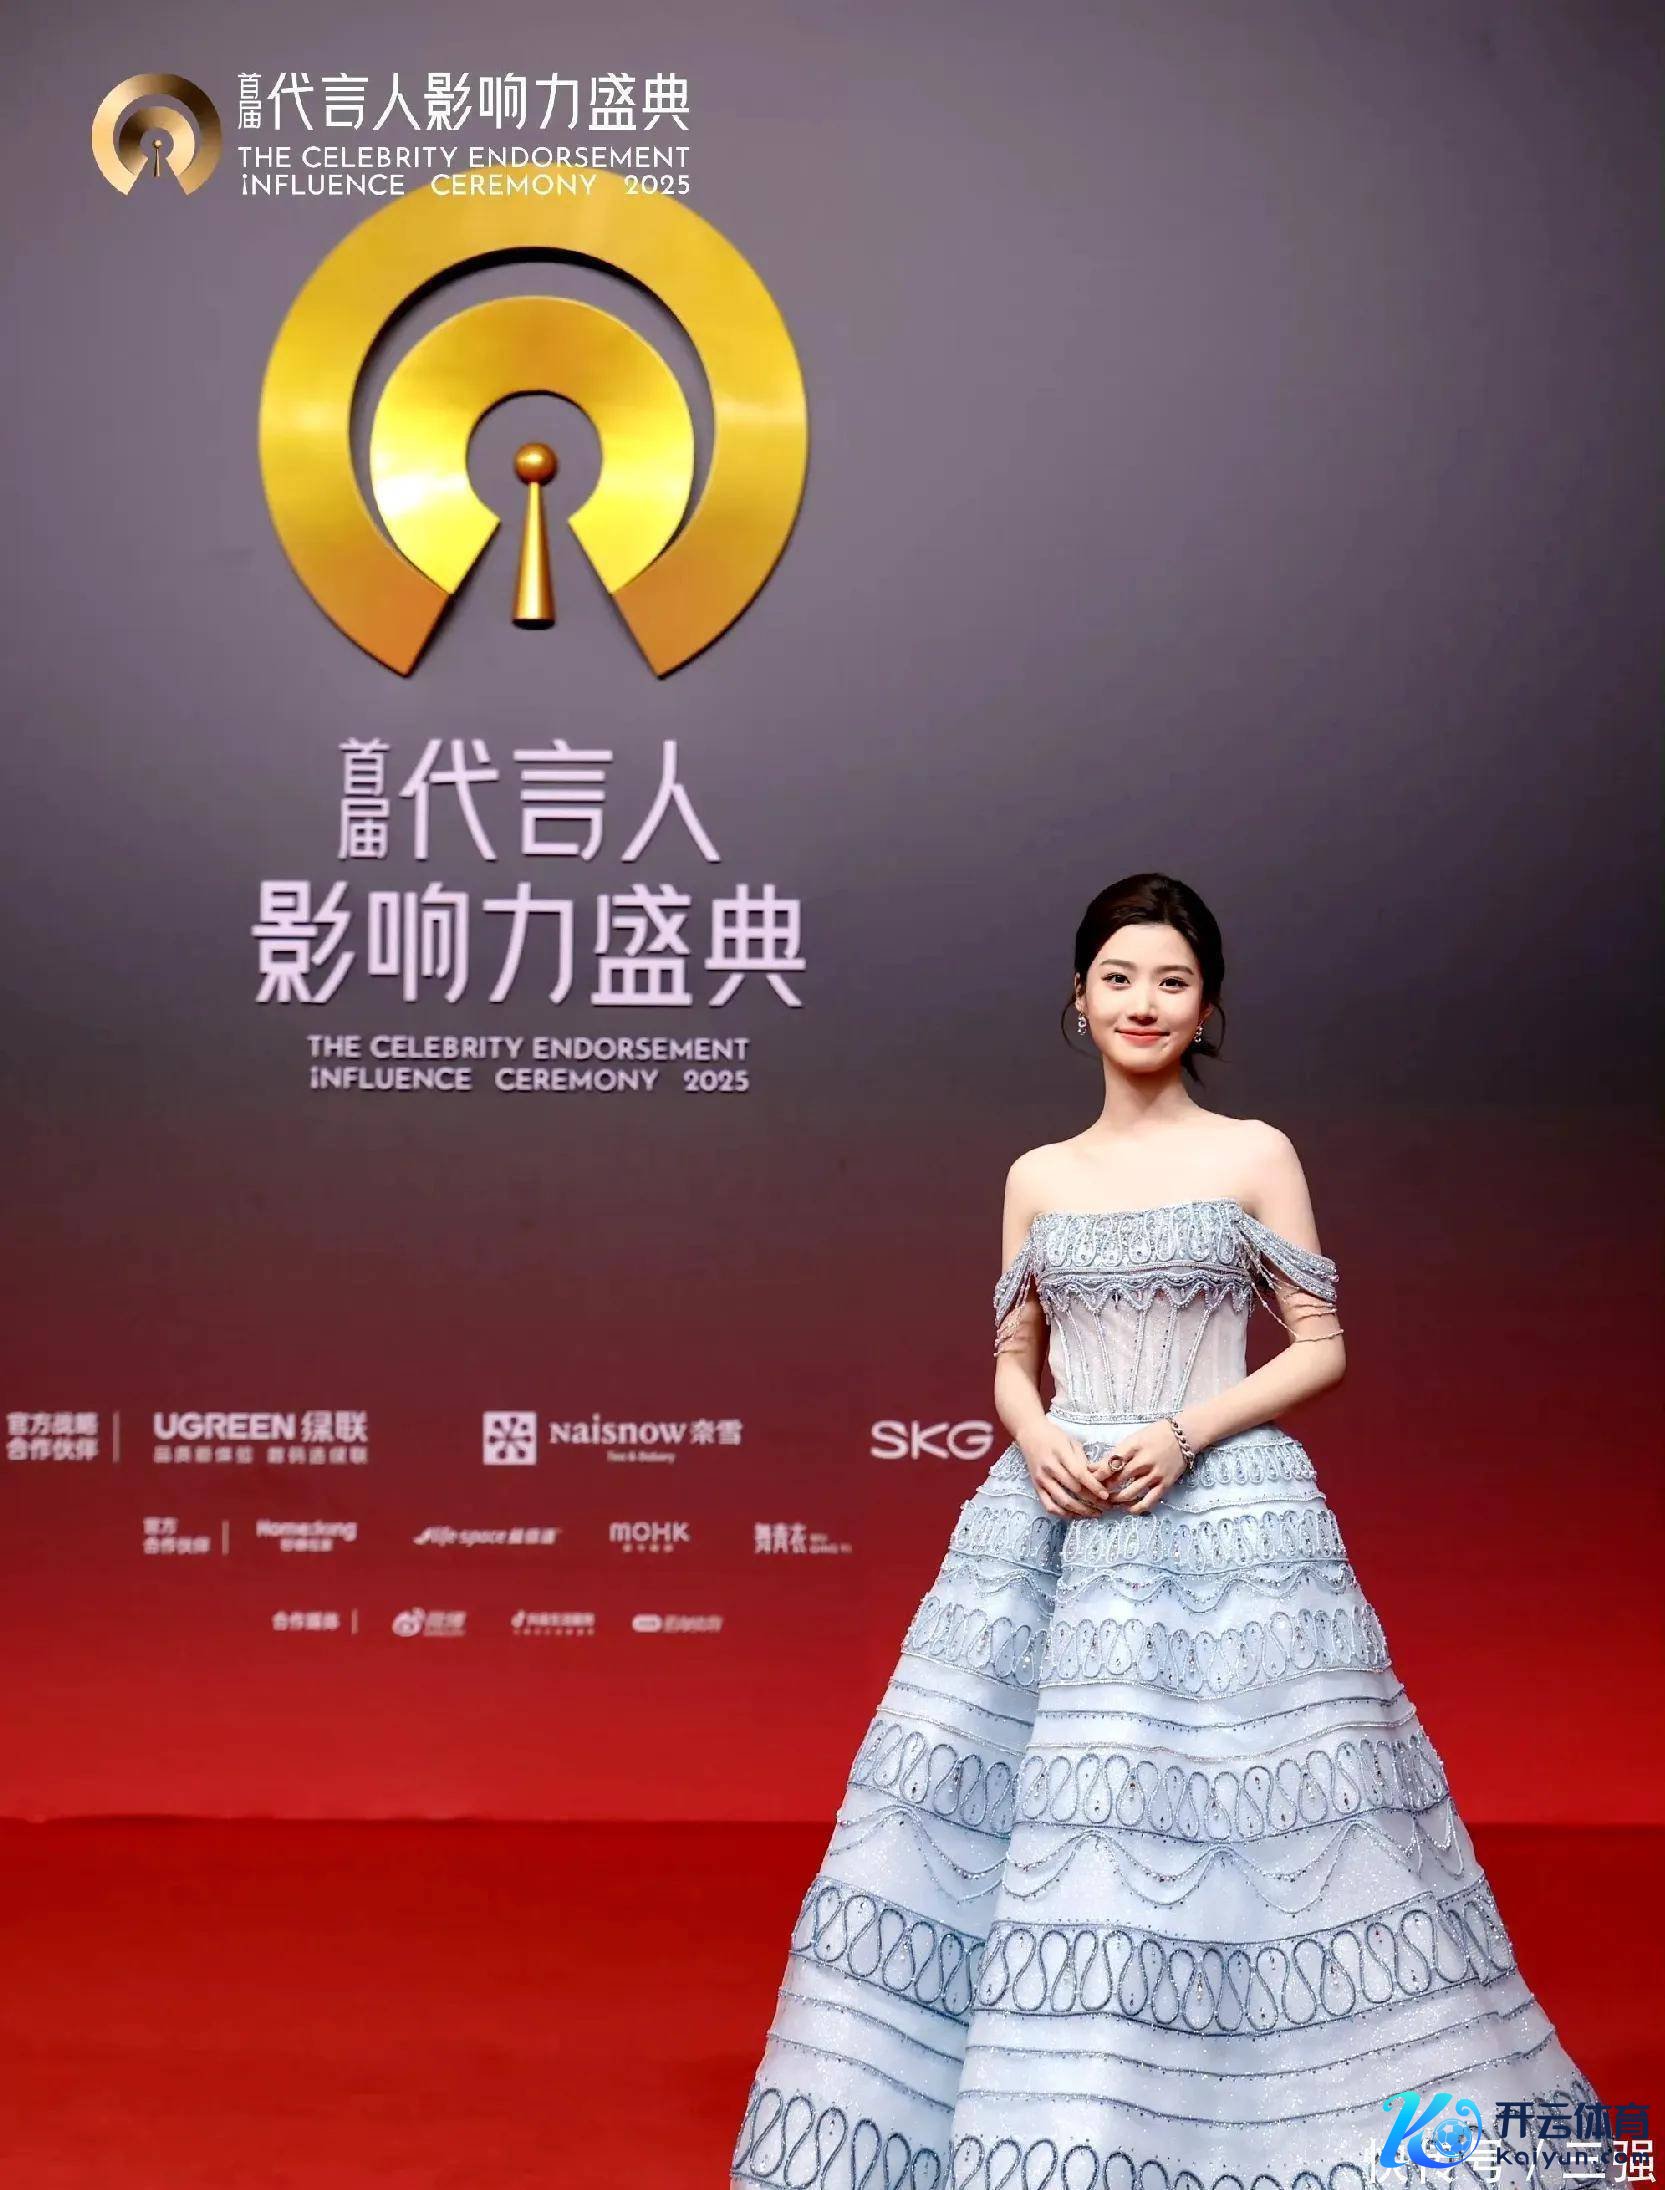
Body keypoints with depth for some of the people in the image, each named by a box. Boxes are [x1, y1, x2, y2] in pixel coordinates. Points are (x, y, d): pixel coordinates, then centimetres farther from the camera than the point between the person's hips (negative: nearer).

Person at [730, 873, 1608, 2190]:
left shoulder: (1255, 1155, 3)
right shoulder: (1039, 1177, 12)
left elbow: (1321, 1349, 1)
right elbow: (1014, 1360, 15)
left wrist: (1183, 1435, -12)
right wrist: (1038, 1438, -7)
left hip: (1221, 1515, -3)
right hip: (1056, 1517, 4)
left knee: (1227, 1818, -7)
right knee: (969, 1801, 0)